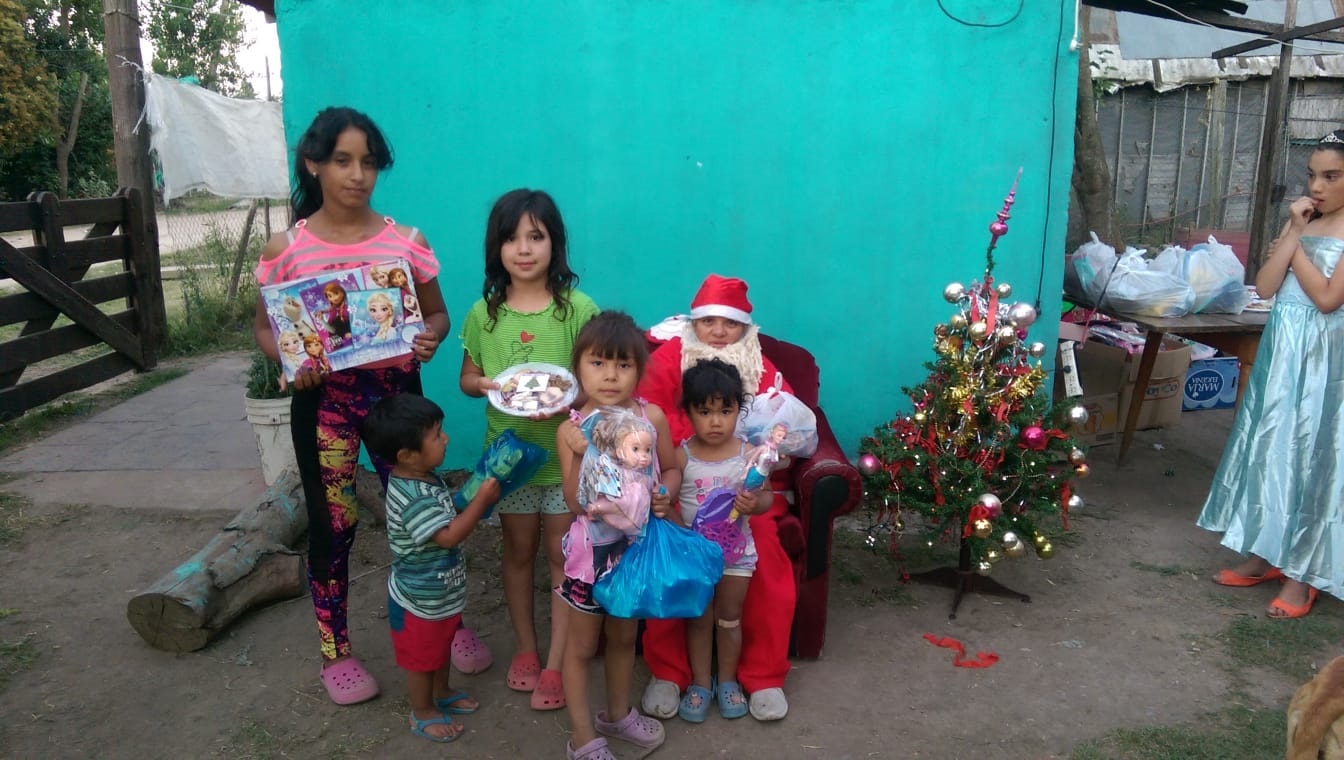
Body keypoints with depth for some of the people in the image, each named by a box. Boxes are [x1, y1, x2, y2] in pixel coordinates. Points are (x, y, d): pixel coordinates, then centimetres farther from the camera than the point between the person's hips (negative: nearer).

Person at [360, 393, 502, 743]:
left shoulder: (427, 477, -3)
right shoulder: (412, 497, -34)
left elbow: (450, 512, 13)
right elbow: (449, 536, -34)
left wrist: (473, 498, -5)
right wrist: (482, 500, -30)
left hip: (442, 592, 9)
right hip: (420, 598, -9)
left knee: (442, 646, 29)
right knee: (421, 657, 14)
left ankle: (442, 693, 50)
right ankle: (423, 712, 34)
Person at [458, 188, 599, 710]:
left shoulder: (578, 308, -12)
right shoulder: (483, 313, -3)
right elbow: (466, 378, 7)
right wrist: (484, 384, -15)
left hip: (565, 455, -2)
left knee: (562, 556, 8)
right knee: (518, 552, 17)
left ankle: (556, 664, 20)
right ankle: (526, 649, 34)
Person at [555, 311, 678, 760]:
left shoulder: (652, 417, -10)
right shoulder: (571, 430, -17)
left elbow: (672, 469, 3)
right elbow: (576, 503, -19)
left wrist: (666, 495, -18)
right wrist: (581, 456, -33)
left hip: (637, 546, 3)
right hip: (592, 550, -3)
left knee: (624, 636, 23)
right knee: (582, 646, 11)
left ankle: (618, 714, 45)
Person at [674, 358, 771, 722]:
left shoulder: (748, 454, -9)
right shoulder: (681, 456, -12)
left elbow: (766, 496, -5)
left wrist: (753, 504, -26)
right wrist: (682, 529, -26)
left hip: (736, 549, 1)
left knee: (729, 619, 14)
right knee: (699, 619, 12)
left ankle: (728, 681, 32)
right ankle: (700, 683, 28)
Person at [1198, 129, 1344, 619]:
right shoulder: (1301, 221, 9)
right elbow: (1264, 288, 0)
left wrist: (1295, 242, -9)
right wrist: (1292, 232, -7)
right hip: (1280, 351, 7)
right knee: (1268, 447, 11)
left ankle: (1303, 573, 11)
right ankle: (1264, 555, 24)